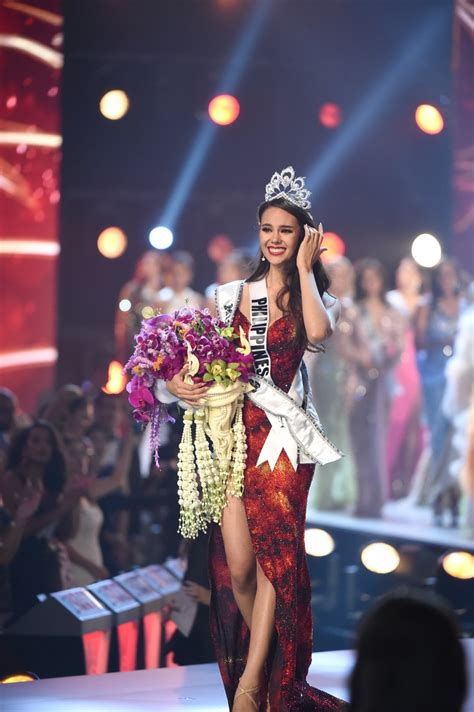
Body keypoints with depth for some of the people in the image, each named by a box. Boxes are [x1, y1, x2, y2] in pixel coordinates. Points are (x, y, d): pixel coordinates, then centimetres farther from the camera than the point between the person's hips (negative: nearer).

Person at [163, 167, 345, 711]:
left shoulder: (316, 297, 8)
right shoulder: (234, 295, 13)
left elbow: (319, 331, -16)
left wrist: (303, 269, -6)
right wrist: (175, 382, -7)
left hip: (284, 438, -2)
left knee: (275, 555, -11)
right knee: (237, 568, -6)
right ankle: (268, 665, 13)